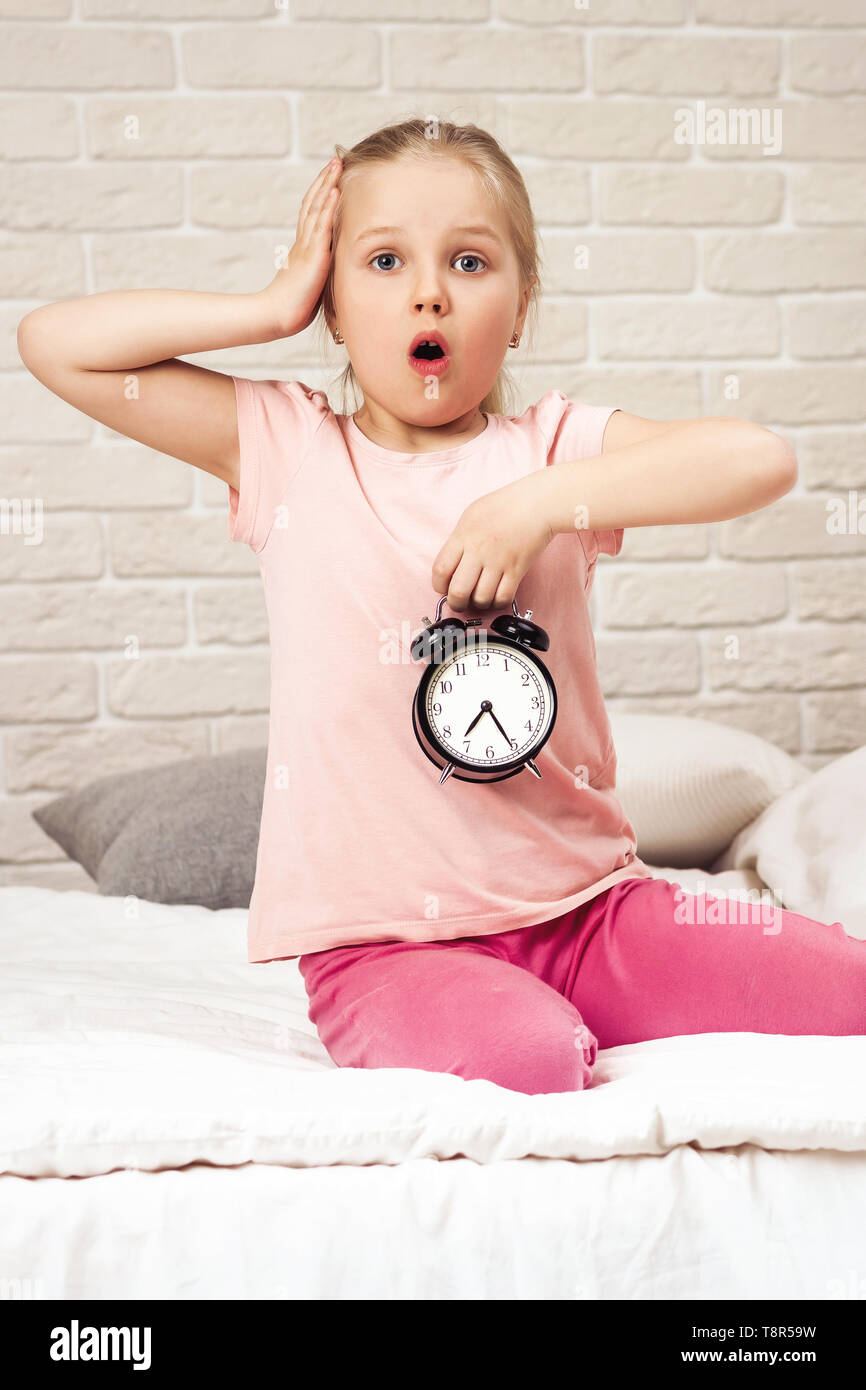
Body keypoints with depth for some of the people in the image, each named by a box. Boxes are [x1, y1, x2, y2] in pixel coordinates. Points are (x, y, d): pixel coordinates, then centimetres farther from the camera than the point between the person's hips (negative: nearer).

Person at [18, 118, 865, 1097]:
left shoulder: (554, 447, 5)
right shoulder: (284, 448, 5)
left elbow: (762, 459, -10)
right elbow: (55, 343, 0)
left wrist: (540, 502, -18)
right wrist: (277, 306, 0)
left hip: (584, 900, 3)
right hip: (382, 938, -3)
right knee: (522, 1063, -34)